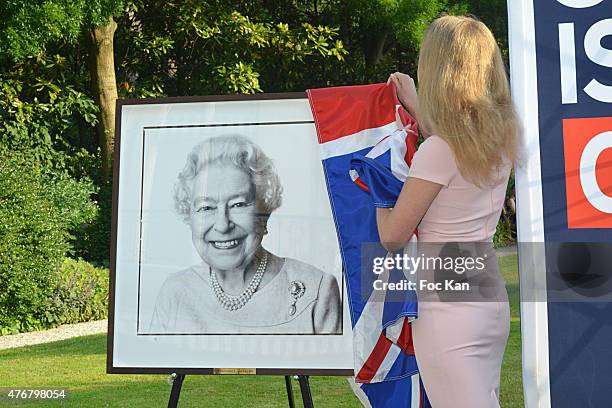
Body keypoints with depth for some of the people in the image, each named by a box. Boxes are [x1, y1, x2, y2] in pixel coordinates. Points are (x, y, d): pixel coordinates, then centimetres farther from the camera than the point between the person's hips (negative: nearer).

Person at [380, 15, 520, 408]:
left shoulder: (437, 150, -21)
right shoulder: (503, 136, 2)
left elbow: (393, 237, -14)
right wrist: (415, 106, 30)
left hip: (448, 308, -8)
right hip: (493, 298, 8)